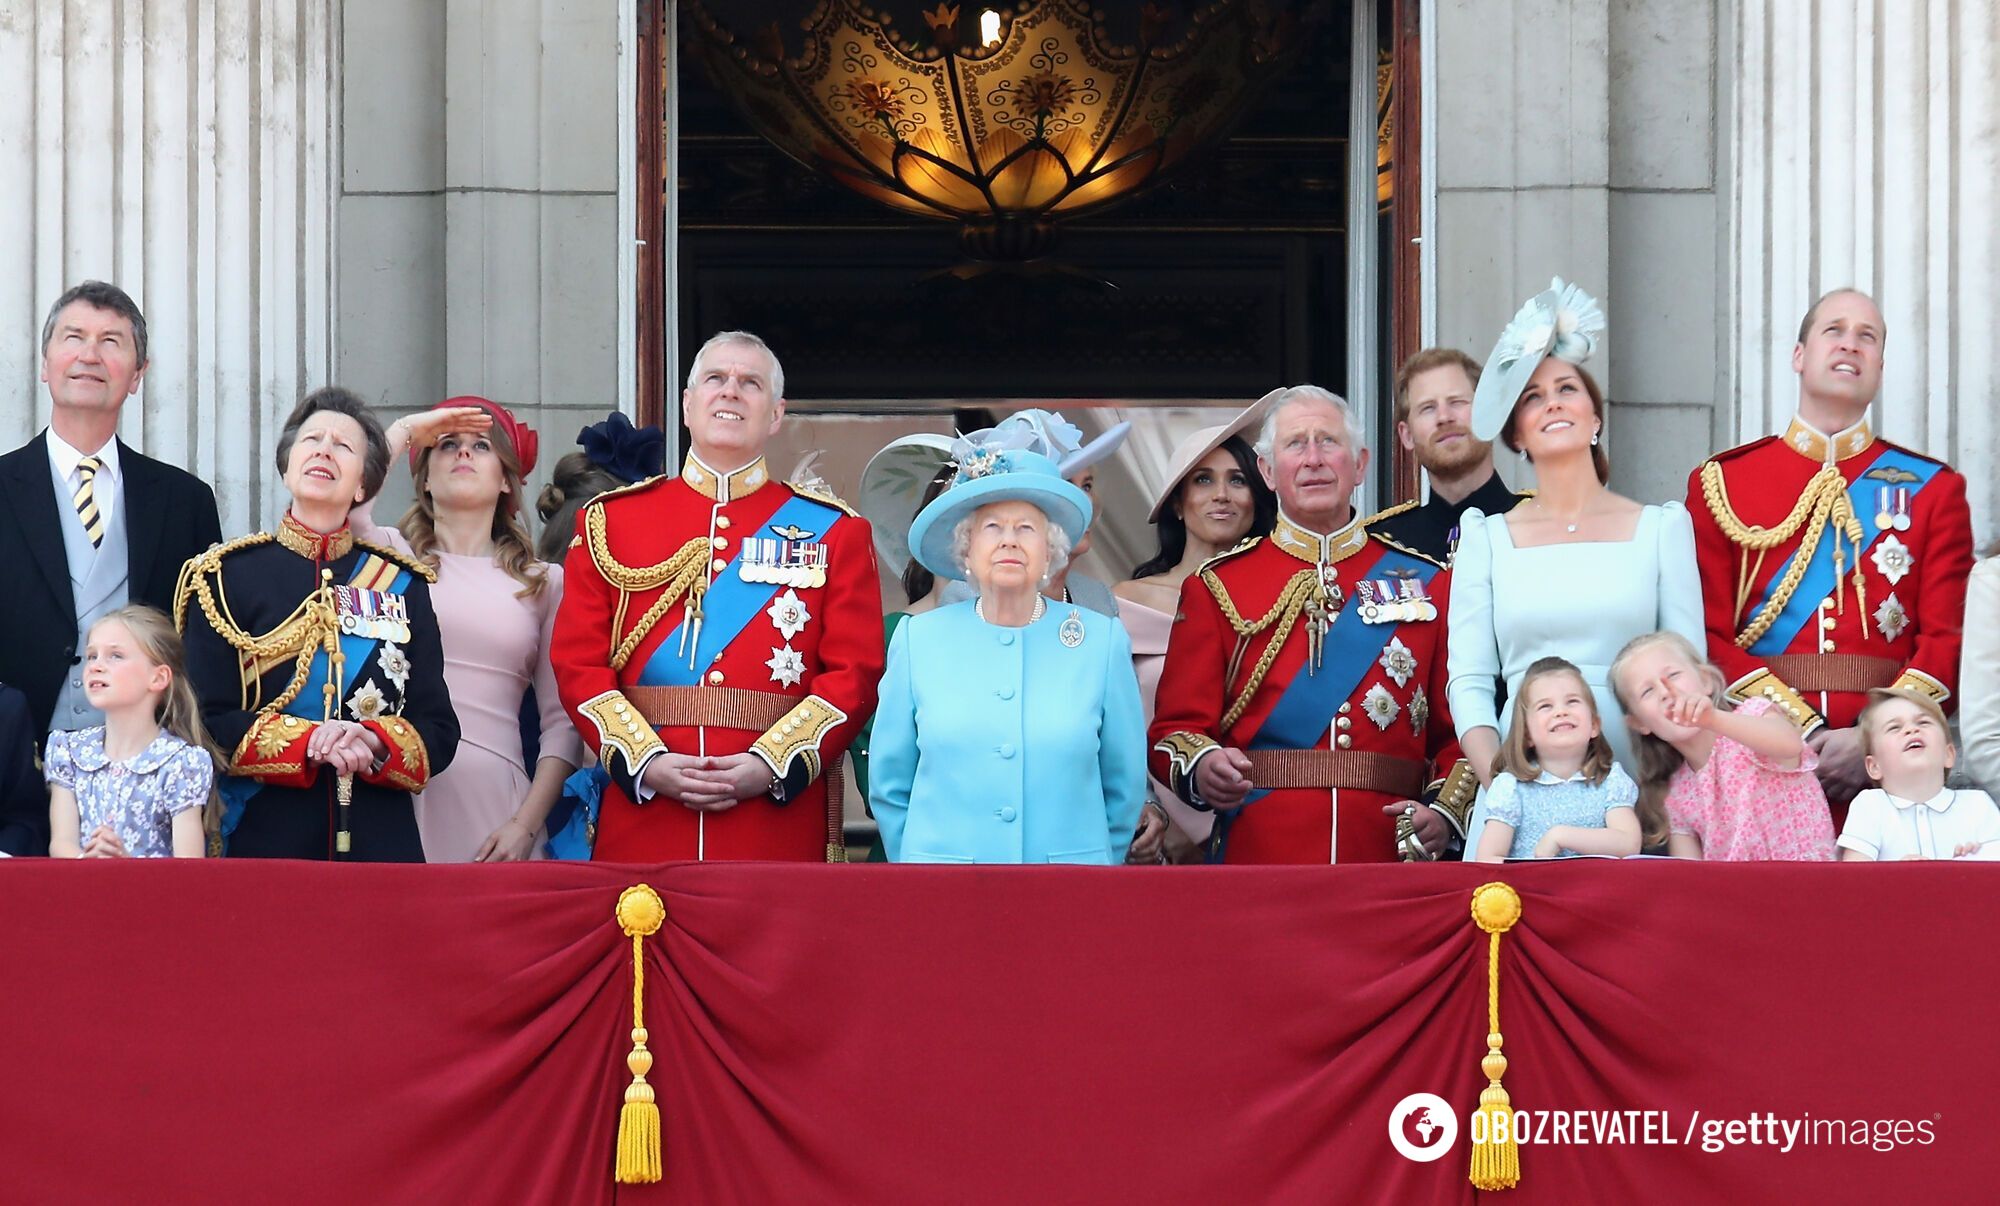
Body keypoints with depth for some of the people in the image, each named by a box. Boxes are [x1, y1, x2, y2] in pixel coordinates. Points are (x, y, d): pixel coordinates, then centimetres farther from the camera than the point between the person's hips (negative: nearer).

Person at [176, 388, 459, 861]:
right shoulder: (227, 576, 4)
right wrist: (306, 741, -18)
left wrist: (375, 744, -15)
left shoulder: (403, 586, 10)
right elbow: (205, 721, -3)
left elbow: (439, 732, 6)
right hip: (260, 840, -2)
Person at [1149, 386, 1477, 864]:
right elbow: (1176, 726, 2)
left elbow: (1459, 729, 9)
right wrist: (1202, 768, -20)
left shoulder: (1426, 583, 10)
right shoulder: (1217, 587, 6)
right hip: (1257, 857, -1)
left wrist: (1445, 812, -9)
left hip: (1389, 860, 1)